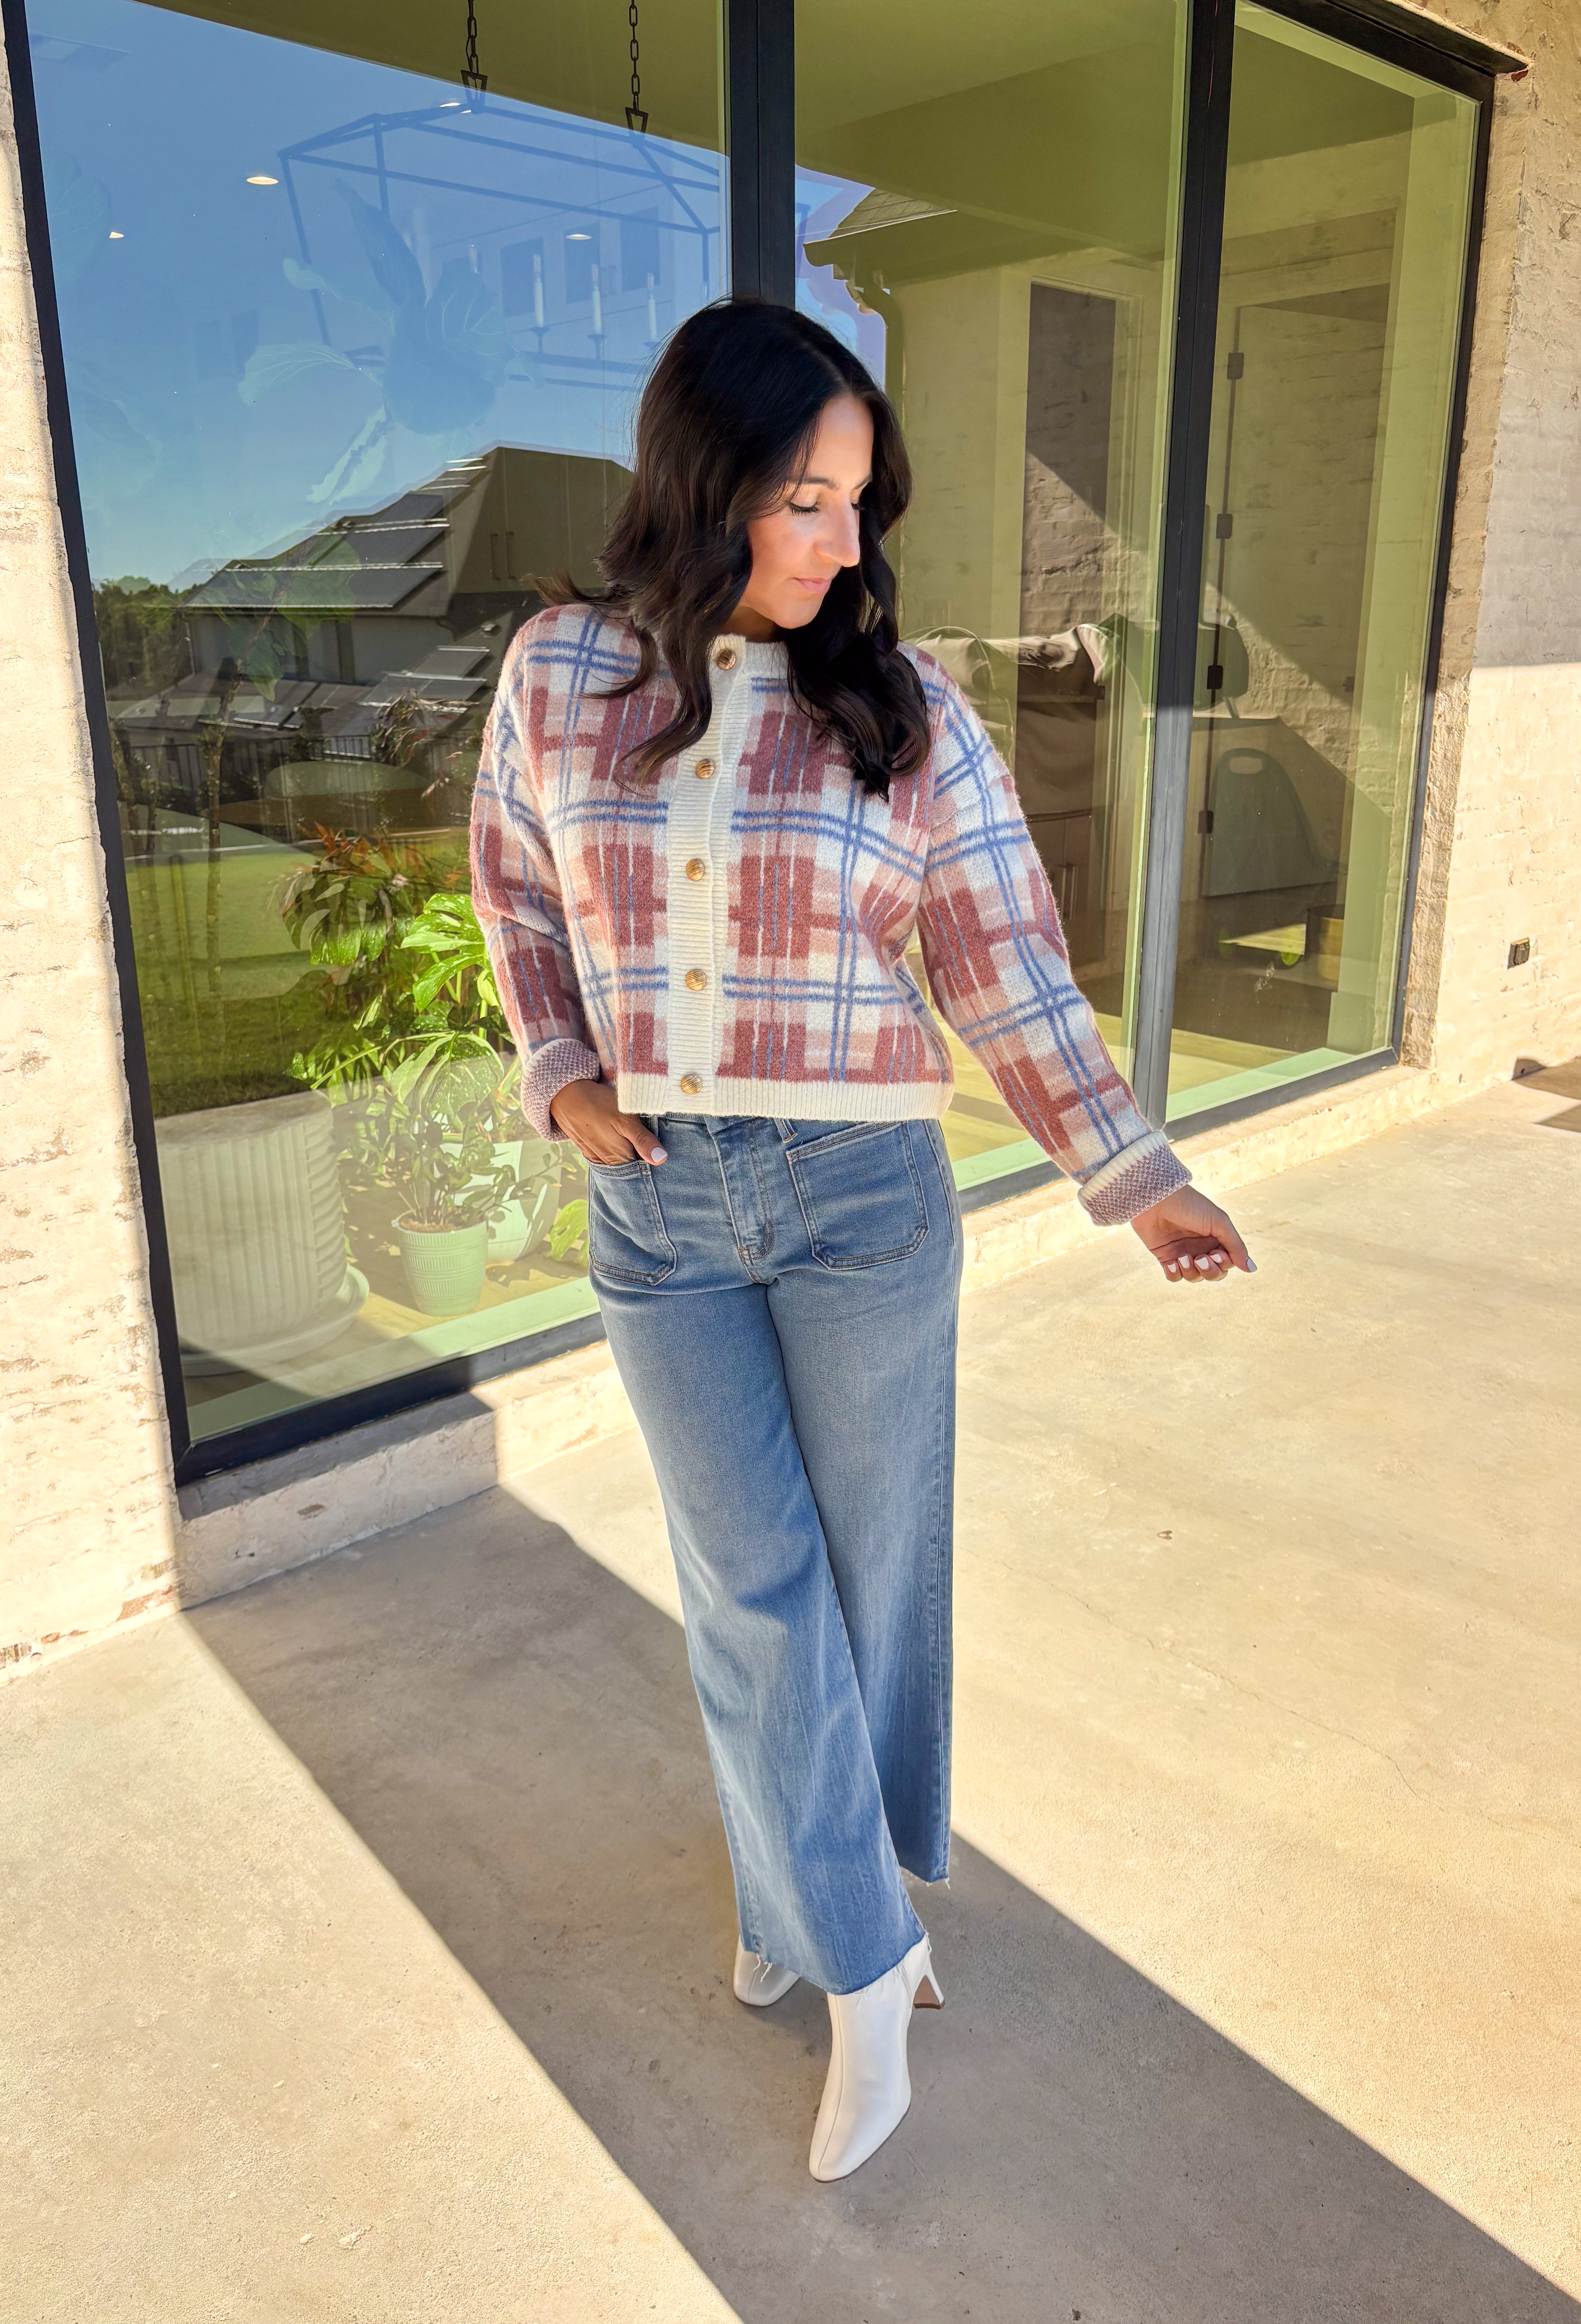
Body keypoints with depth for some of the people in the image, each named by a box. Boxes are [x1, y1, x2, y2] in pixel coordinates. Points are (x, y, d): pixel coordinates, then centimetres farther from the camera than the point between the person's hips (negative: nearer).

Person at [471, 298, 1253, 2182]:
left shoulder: (905, 704, -5)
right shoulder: (559, 675, -1)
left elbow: (1007, 966, -3)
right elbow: (515, 890, 14)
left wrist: (1133, 1177, -8)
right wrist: (561, 1079, 1)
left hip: (862, 1197, 0)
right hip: (655, 1211, 1)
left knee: (868, 1573, 11)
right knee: (754, 1594, 5)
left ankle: (809, 1898, 37)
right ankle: (864, 1966, 25)